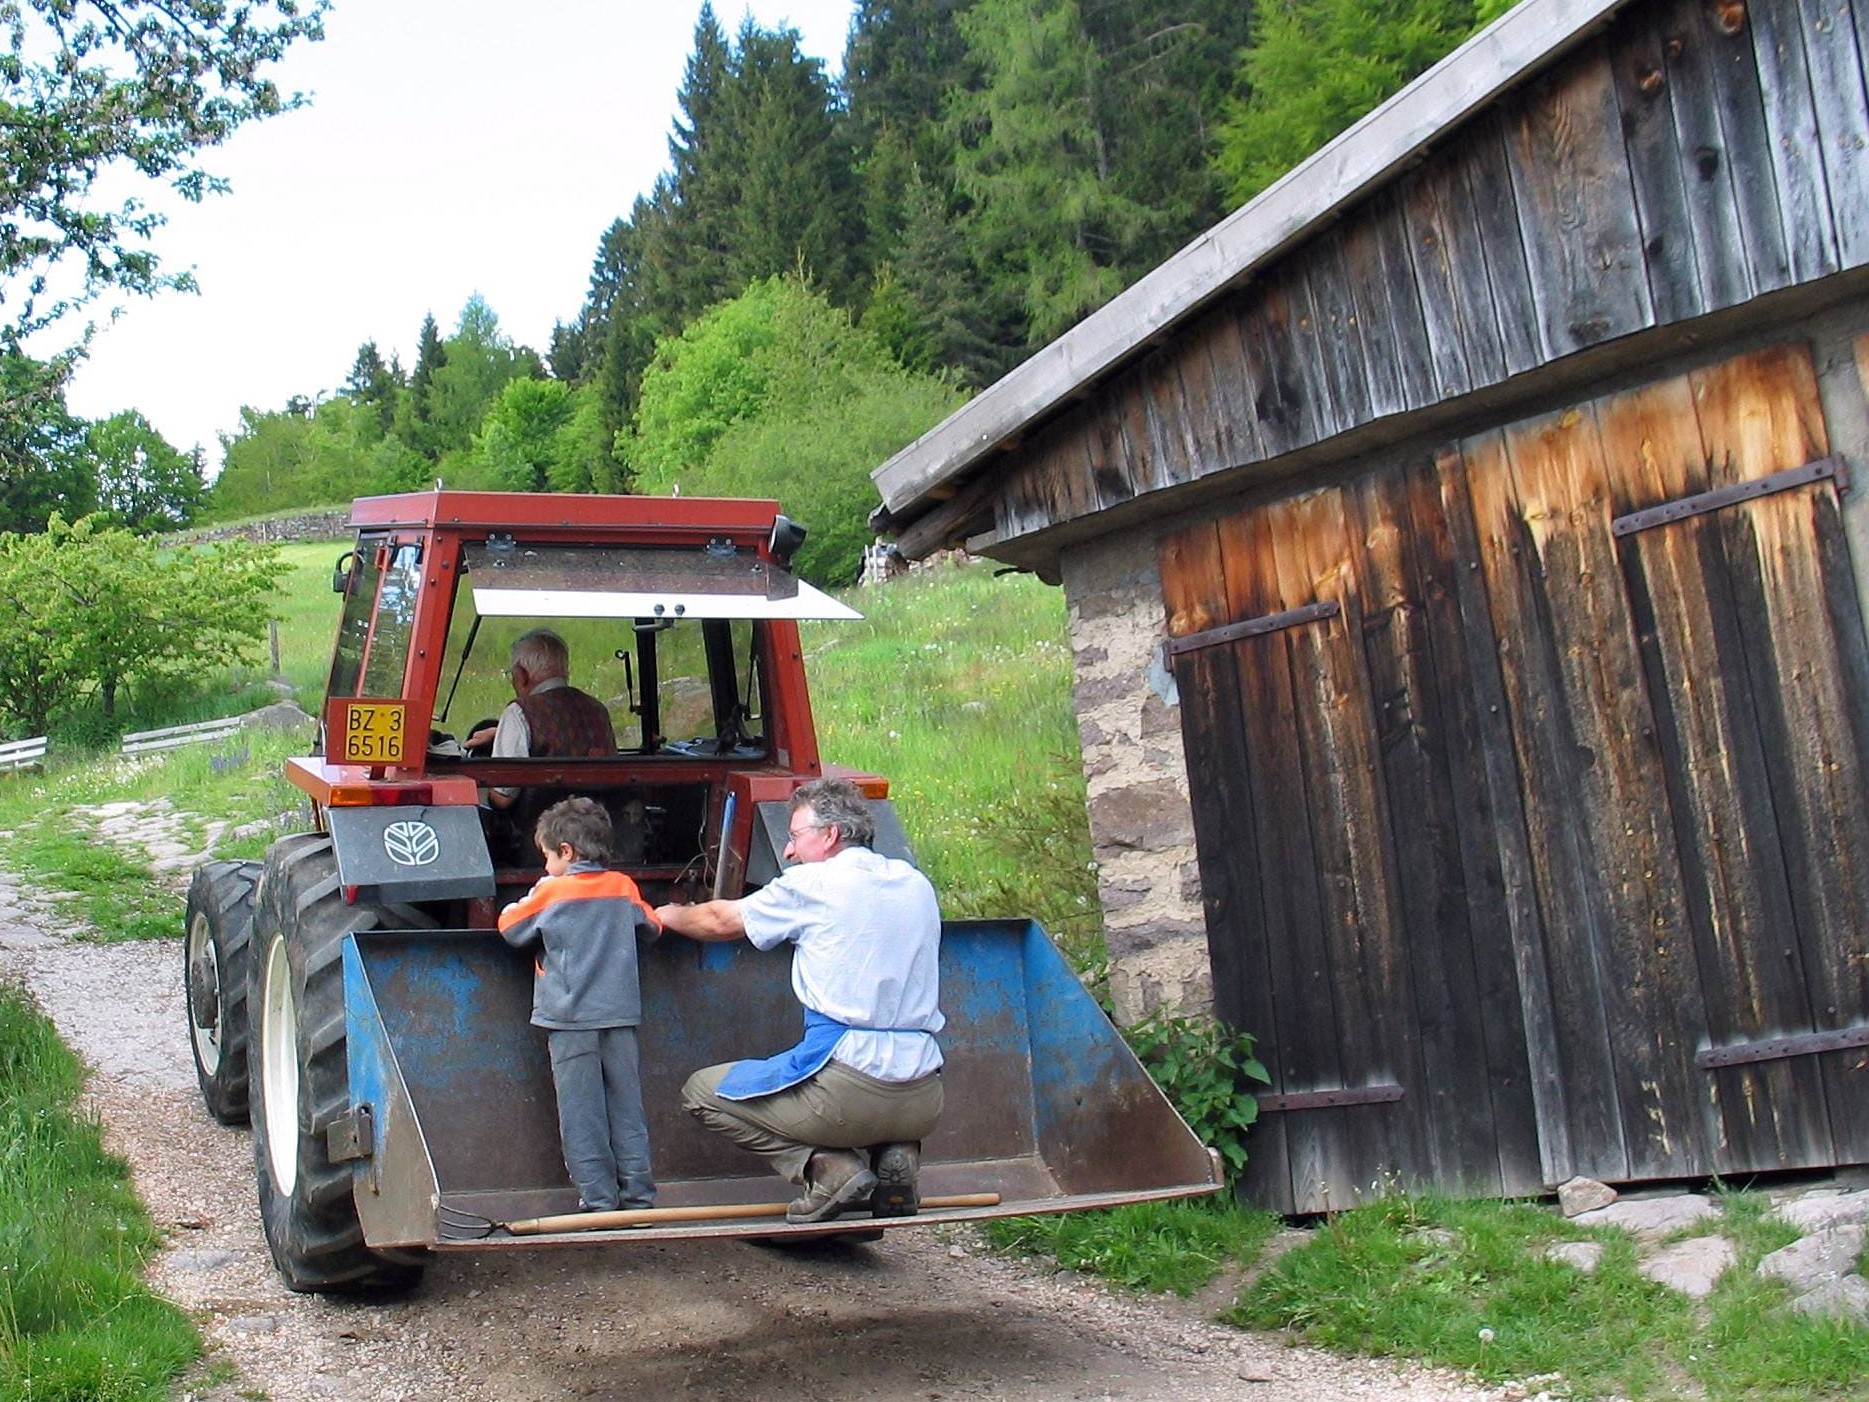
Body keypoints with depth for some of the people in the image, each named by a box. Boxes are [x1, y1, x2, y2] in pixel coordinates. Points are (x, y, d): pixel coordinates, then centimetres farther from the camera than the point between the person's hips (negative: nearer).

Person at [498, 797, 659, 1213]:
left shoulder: (552, 893, -5)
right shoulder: (623, 887, 6)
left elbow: (510, 929, 6)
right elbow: (652, 926, 21)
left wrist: (529, 899, 21)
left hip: (570, 1021, -4)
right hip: (619, 1014, 4)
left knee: (581, 1113, 1)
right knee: (626, 1106, 10)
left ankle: (598, 1197, 1)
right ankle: (638, 1191, 10)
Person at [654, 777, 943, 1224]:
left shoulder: (813, 884, -1)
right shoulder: (918, 886, 14)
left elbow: (722, 922, 13)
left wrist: (670, 915, 32)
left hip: (849, 1085, -6)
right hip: (924, 1102, 6)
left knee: (701, 1091, 14)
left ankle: (829, 1168, -3)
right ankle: (894, 1153, 8)